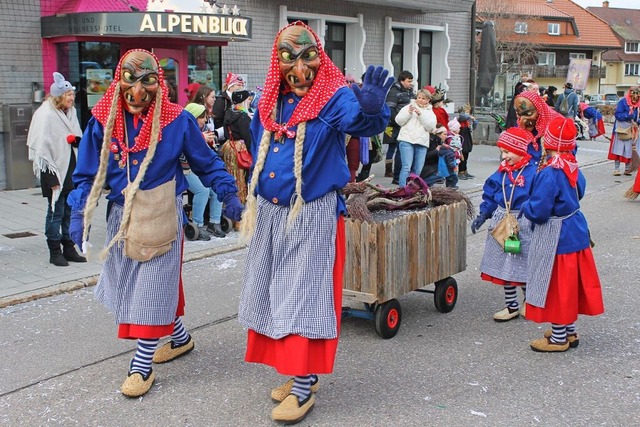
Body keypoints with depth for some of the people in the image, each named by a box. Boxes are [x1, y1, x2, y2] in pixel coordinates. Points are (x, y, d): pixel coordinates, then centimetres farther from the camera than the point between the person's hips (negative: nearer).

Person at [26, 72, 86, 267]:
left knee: (71, 211, 10)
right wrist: (52, 178, -16)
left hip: (71, 170, 7)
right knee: (56, 211, -1)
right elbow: (43, 148, -14)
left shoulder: (71, 113, 11)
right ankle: (55, 252, 8)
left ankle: (69, 249, 19)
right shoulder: (46, 116, -12)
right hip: (55, 172, -7)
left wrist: (77, 140, -1)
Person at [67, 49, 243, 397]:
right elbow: (88, 174, 2)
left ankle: (142, 365, 7)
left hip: (161, 216, -4)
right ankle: (180, 338, 35)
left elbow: (206, 163, 1)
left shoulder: (178, 120, -11)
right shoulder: (102, 120, -4)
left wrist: (228, 194, -4)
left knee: (154, 287, -3)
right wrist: (79, 214, -7)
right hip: (121, 216, 4)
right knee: (131, 285, 15)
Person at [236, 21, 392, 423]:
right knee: (278, 295, 13)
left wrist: (371, 108, -54)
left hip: (313, 215, -6)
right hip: (270, 214, 7)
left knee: (305, 297, -3)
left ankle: (304, 386, 7)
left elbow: (360, 120, -32)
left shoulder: (334, 97, -12)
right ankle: (300, 372, 28)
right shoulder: (269, 102, 6)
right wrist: (253, 198, 14)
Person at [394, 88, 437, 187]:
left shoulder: (430, 113, 18)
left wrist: (421, 114, -7)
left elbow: (430, 127, 2)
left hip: (422, 143, 3)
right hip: (407, 140, -3)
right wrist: (409, 113, -9)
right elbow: (399, 121, 5)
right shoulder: (408, 107, 11)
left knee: (417, 170, 1)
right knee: (406, 167, -14)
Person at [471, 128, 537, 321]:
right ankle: (511, 306, 24)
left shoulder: (533, 172, -14)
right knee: (503, 266, 11)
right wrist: (483, 214, 0)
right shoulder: (502, 172, 4)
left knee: (523, 265, 6)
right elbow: (490, 196, 10)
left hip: (524, 225, -6)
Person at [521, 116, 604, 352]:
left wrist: (525, 206, -6)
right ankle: (569, 331, 32)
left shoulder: (549, 174, -25)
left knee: (557, 285, 4)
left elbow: (538, 211, -25)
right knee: (568, 284, 19)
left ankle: (558, 339, 16)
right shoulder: (573, 167, 1)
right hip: (576, 229, 8)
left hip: (555, 237, -8)